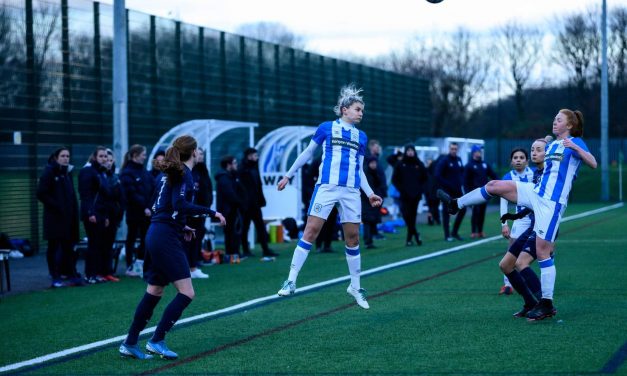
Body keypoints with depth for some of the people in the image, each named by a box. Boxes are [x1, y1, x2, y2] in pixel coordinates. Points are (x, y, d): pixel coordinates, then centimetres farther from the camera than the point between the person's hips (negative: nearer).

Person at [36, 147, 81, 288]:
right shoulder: (49, 172, -7)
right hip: (54, 217, -6)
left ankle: (71, 273, 10)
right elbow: (41, 194, -13)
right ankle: (56, 277, 5)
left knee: (68, 246, 7)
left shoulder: (67, 172, 12)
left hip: (69, 217, 6)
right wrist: (56, 206, -16)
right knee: (54, 247, 1)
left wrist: (74, 211, 5)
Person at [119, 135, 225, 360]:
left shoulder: (169, 173, 16)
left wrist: (181, 227, 24)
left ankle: (130, 343, 17)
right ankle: (157, 341, -9)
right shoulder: (184, 174, -10)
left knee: (154, 292, 14)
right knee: (186, 293, -8)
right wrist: (211, 212, -20)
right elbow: (179, 205, -24)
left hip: (156, 234, 10)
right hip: (167, 238, -10)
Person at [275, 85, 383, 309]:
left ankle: (355, 286, 16)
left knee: (353, 237, 4)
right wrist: (288, 175, 13)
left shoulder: (361, 137, 15)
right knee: (311, 230, -9)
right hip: (326, 187, -3)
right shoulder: (327, 128, 5)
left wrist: (370, 193, 10)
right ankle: (291, 280, -5)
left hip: (351, 191, 3)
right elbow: (307, 152, 13)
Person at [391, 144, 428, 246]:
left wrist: (420, 189, 4)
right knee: (406, 215, -13)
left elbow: (424, 178, 14)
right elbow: (394, 179, 3)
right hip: (405, 195, -1)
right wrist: (401, 189, -6)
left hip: (415, 195, 1)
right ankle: (415, 234, -1)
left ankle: (409, 238, 10)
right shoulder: (400, 164, 2)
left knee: (412, 216, 2)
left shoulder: (419, 164, 7)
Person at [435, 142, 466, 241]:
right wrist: (448, 185, -17)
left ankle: (455, 232, 18)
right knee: (446, 212, -1)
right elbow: (437, 176, -15)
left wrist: (461, 182, 2)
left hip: (457, 190, 6)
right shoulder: (444, 160, -10)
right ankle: (447, 235, 5)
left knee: (463, 209, 5)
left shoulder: (459, 160, 9)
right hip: (447, 192, -6)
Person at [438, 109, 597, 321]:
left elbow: (593, 164, -23)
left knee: (542, 251, -7)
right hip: (536, 193, 7)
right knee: (495, 185, -3)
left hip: (552, 203, -7)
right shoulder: (552, 145, 17)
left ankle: (547, 305, -1)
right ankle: (456, 204, 14)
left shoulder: (575, 143, -5)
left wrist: (575, 148, -34)